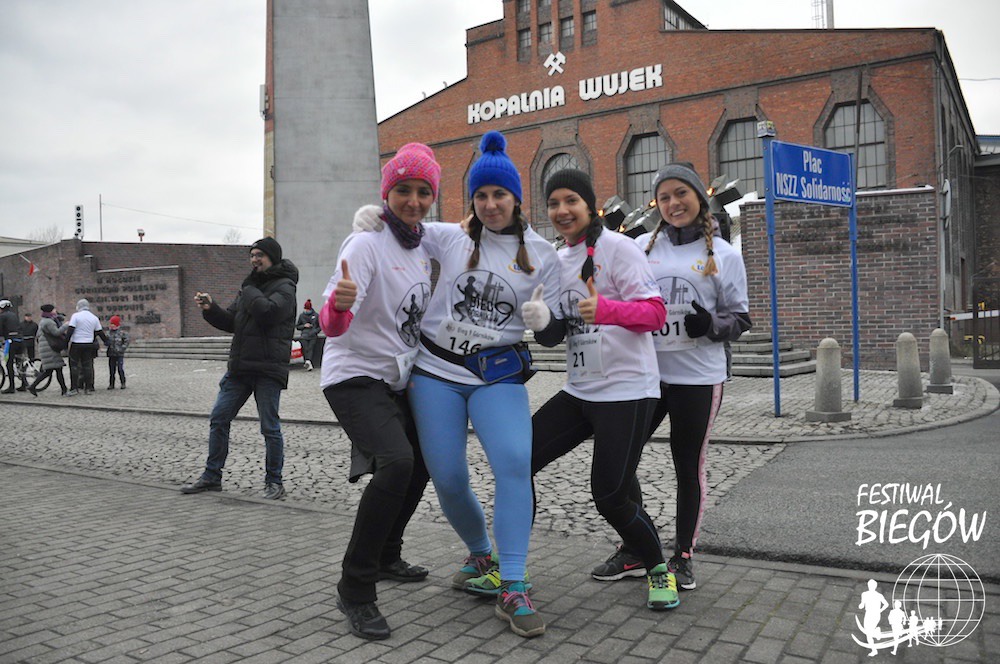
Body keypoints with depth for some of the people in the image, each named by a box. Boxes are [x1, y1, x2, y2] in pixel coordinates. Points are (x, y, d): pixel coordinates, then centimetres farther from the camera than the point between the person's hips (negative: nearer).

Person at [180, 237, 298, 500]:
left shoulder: (284, 287, -5)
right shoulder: (251, 286, 19)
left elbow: (267, 312, -24)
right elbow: (230, 322, 19)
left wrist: (249, 292, -7)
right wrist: (210, 309, 1)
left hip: (268, 370, -8)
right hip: (240, 367, 8)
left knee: (270, 427, -1)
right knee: (218, 419, 8)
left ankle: (274, 482, 12)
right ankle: (212, 476, 20)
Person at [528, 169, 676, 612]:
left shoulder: (618, 248, -8)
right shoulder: (558, 261, 13)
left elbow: (655, 312, -16)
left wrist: (604, 309, -33)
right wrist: (541, 318, 2)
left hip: (626, 391, -7)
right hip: (578, 391, 7)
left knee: (609, 496, -7)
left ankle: (659, 569, 21)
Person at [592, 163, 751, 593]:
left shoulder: (724, 255, 3)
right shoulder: (641, 247, 7)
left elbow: (739, 320, 4)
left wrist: (711, 324, -16)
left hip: (698, 378, -2)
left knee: (688, 466, 8)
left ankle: (683, 556, 25)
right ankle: (632, 551, 19)